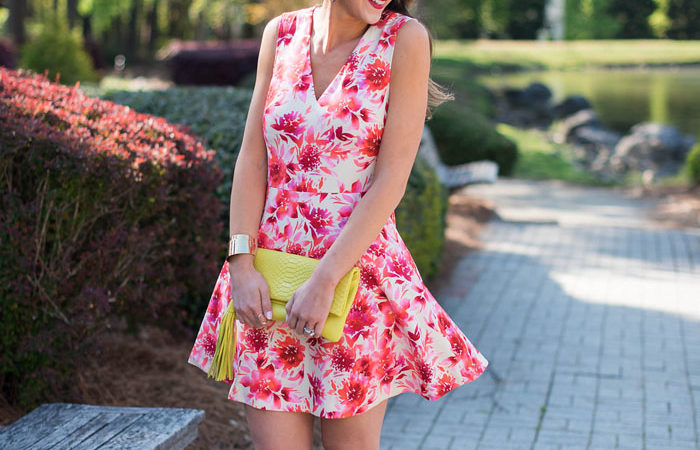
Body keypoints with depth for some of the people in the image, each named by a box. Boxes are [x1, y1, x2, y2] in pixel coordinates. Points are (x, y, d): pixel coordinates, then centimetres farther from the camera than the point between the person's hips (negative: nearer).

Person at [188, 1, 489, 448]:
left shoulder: (405, 38, -6)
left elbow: (391, 180, -11)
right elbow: (252, 159, 3)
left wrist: (324, 281, -16)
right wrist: (242, 265, -7)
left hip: (354, 269, -3)